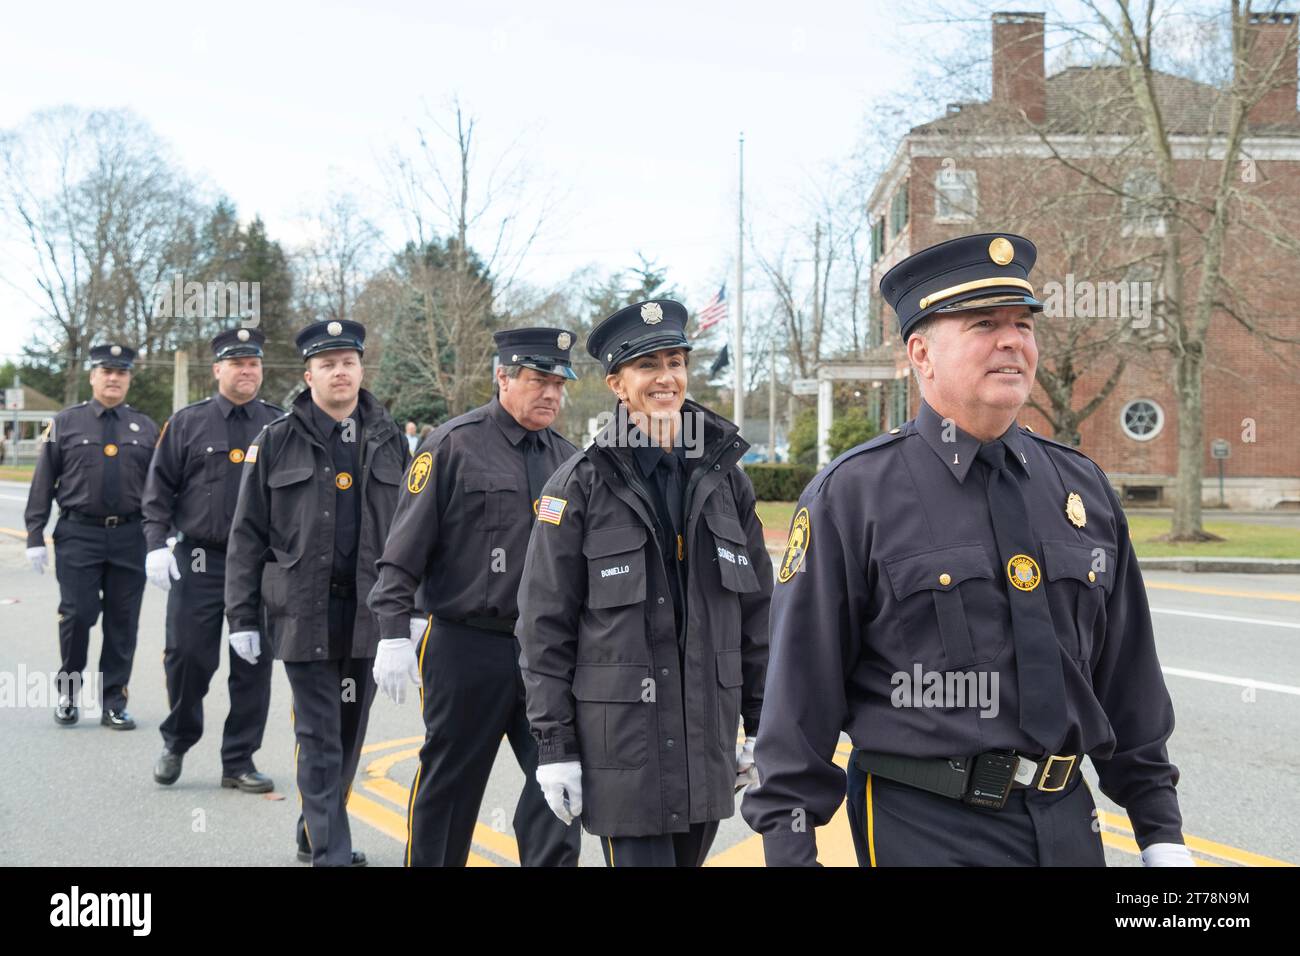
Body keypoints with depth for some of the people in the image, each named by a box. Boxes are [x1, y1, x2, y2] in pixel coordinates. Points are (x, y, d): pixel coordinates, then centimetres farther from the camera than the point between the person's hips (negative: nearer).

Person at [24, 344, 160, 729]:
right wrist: (35, 538, -1)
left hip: (130, 538, 2)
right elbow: (42, 484, 4)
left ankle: (114, 703, 14)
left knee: (123, 622, 4)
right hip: (78, 535, -2)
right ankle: (68, 693, 17)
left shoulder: (146, 428, 10)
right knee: (77, 616, -4)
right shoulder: (65, 423, 5)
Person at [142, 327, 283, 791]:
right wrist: (157, 544, -7)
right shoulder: (187, 423, 4)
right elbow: (158, 490, 4)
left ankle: (239, 762, 15)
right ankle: (176, 743, 25)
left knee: (254, 666, 4)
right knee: (189, 657, 0)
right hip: (199, 562, -1)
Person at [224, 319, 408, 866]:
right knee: (319, 736, -2)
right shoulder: (278, 442, 1)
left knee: (349, 733, 12)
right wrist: (242, 616, -3)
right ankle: (331, 853, 3)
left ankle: (316, 832, 29)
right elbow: (247, 535, 1)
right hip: (304, 610, -3)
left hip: (370, 611, 3)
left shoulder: (389, 441, 7)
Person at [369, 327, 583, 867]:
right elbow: (403, 552, -8)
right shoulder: (454, 444, -6)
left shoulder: (566, 458, 10)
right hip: (464, 647, -4)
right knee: (449, 784, 8)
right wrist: (395, 633, -14)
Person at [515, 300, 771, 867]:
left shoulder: (723, 476, 6)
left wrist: (761, 724, 10)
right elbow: (545, 626, -5)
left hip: (709, 741, 4)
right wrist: (554, 745, -7)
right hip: (620, 744, -4)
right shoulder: (581, 485, -5)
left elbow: (757, 606, 11)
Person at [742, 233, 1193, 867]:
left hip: (1070, 826, 5)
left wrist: (1160, 828, 13)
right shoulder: (849, 497, -9)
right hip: (924, 831, -5)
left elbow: (1126, 674, 12)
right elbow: (800, 690, -8)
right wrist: (788, 846, -9)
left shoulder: (1083, 488, 7)